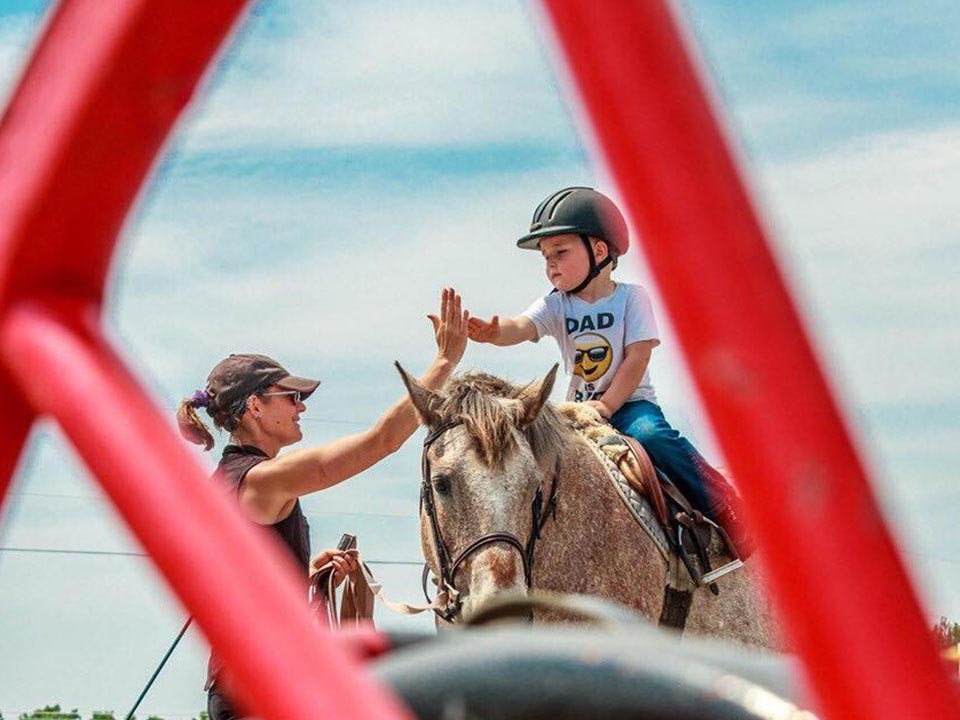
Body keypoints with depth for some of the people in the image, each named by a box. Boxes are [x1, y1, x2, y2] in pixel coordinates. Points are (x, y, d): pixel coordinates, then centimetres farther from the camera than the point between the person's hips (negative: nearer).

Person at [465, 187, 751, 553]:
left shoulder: (631, 297, -5)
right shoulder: (556, 306, 2)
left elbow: (637, 357, -12)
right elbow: (521, 326, -18)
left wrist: (606, 405, -19)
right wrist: (493, 332, -41)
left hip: (630, 402, -4)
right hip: (579, 410, 4)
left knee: (652, 434, -32)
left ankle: (723, 506, -27)